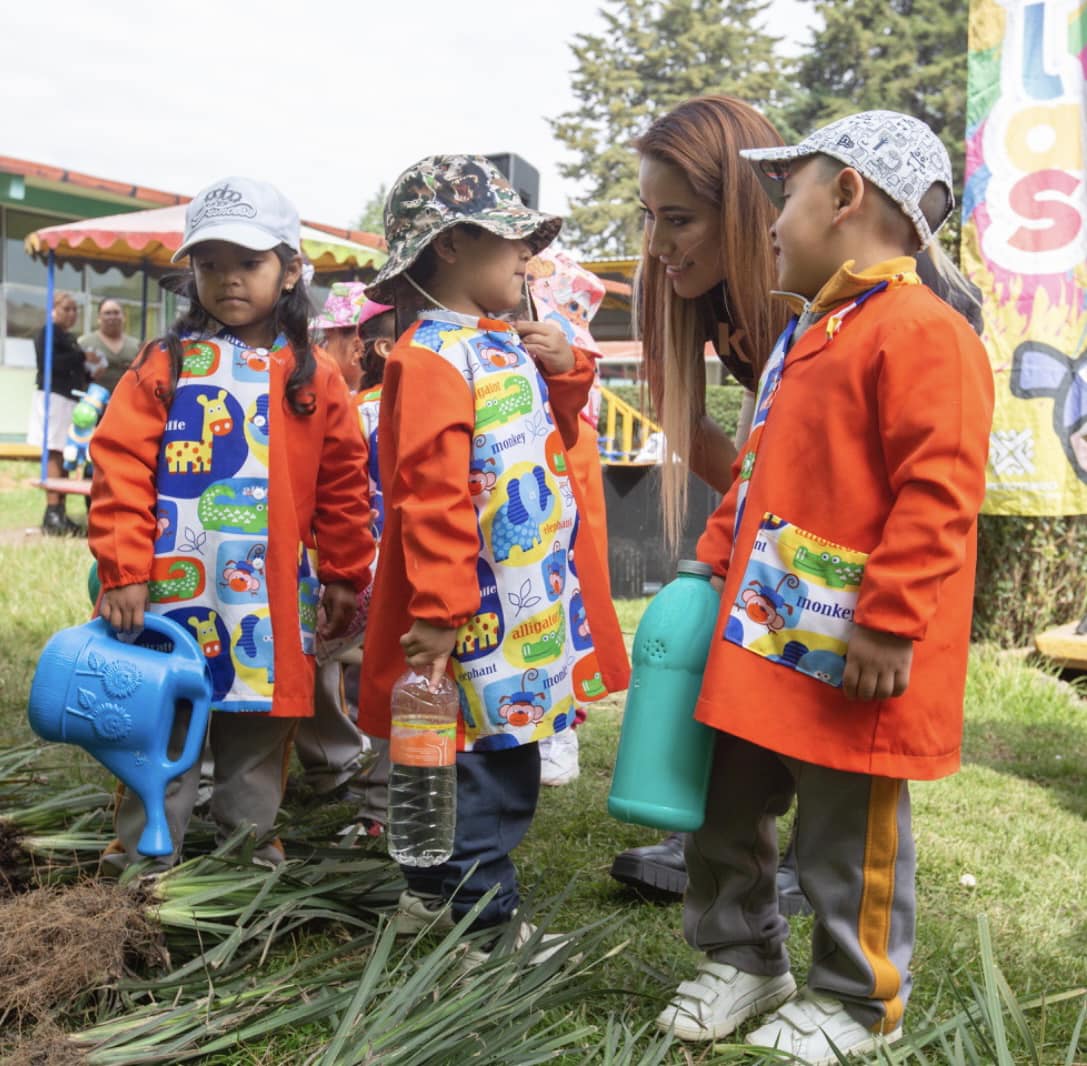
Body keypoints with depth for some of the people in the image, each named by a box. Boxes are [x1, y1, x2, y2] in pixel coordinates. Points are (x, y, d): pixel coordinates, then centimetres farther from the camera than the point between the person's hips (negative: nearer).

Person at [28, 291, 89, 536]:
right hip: (54, 397, -8)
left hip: (71, 399, 8)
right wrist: (82, 357, -15)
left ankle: (61, 514, 4)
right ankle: (52, 515, -16)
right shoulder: (46, 333, -1)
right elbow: (48, 362, -17)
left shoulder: (71, 338, 24)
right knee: (54, 455, -12)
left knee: (66, 458, 4)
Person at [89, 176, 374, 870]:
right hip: (174, 586, -2)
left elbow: (343, 486, 9)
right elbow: (122, 469, -5)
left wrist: (345, 577, 11)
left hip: (275, 596, 2)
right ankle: (147, 851, 20)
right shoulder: (167, 365, 0)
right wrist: (123, 571, -12)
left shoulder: (315, 377, 5)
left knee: (262, 722, 12)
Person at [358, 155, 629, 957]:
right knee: (490, 763, -1)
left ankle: (433, 892, 34)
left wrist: (567, 374, 6)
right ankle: (488, 919, 14)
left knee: (497, 757, 18)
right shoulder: (431, 357, -16)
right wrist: (438, 608, -25)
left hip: (530, 602, 10)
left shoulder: (507, 345, 14)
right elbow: (431, 492, -22)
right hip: (477, 613, -10)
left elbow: (551, 435, 26)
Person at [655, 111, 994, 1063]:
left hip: (847, 660, -9)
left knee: (849, 841, 8)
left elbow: (936, 494, -22)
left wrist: (891, 622, -23)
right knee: (723, 812, 19)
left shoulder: (922, 332, -15)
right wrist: (716, 565, 18)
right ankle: (742, 959, 38)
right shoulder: (806, 334, 16)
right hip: (759, 642, 10)